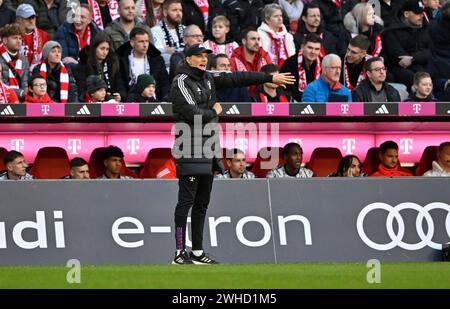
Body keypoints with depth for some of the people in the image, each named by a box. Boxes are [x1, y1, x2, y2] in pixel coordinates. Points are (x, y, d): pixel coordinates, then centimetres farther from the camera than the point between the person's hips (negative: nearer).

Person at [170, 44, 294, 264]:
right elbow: (193, 114, -19)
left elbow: (236, 78, 16)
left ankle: (197, 252, 14)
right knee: (186, 201, -10)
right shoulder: (181, 83, -9)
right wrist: (214, 112, -2)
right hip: (190, 151, -9)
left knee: (202, 203, 10)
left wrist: (270, 78, 15)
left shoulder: (209, 79, 15)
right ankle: (180, 253, -11)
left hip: (208, 149, 9)